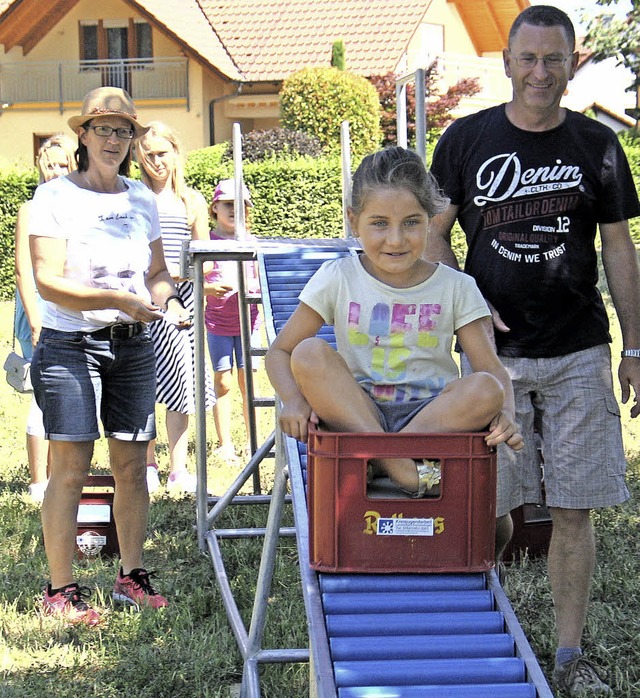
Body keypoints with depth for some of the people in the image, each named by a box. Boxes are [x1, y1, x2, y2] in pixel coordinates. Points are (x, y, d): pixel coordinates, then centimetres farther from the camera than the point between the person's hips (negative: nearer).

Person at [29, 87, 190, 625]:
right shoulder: (55, 196, -4)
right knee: (71, 467, -7)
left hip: (134, 347, 5)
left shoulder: (142, 199, 12)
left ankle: (131, 576, 17)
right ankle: (61, 589, -1)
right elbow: (49, 281, -13)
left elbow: (157, 270, 19)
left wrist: (167, 299, -4)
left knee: (132, 464, 6)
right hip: (71, 345, -5)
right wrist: (120, 300, -22)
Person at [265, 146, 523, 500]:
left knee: (485, 390, -29)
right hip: (356, 415, 0)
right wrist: (293, 399, -18)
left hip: (432, 418, 0)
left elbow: (492, 370, 0)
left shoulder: (455, 288, 3)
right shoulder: (337, 279, 3)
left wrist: (504, 414, -22)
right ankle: (398, 464, -35)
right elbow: (280, 351, 3)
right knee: (310, 353, -26)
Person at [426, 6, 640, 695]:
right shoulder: (466, 139, 3)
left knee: (573, 509, 2)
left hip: (579, 354, 1)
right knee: (489, 509, 0)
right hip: (493, 352, -1)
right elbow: (434, 237, 8)